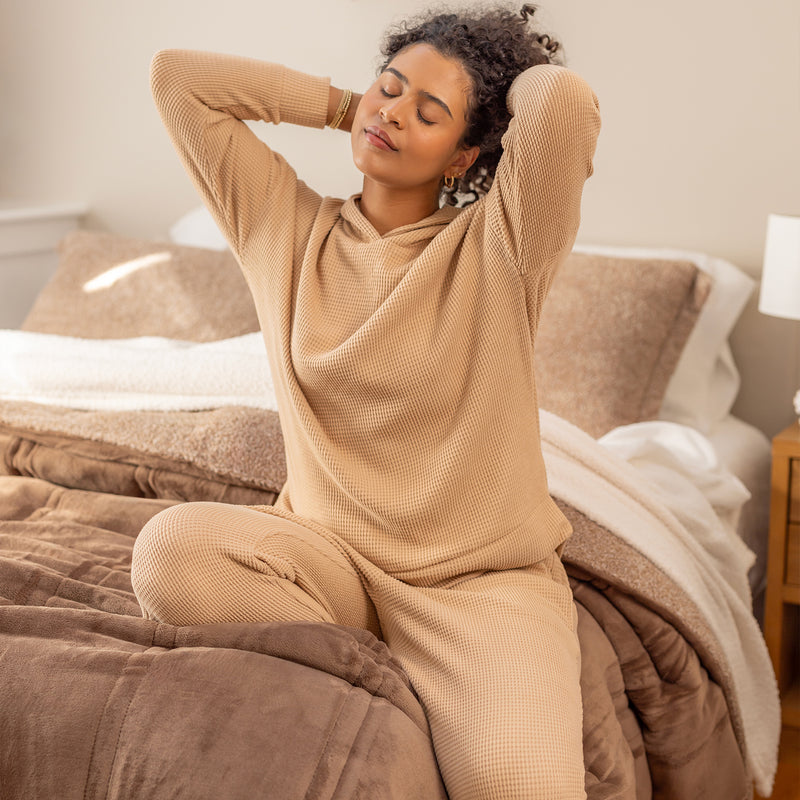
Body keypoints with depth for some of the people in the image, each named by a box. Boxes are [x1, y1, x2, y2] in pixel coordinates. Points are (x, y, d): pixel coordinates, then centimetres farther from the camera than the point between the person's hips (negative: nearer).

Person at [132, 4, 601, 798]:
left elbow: (564, 97, -22)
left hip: (481, 574, -3)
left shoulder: (495, 249, -4)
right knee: (171, 548, -30)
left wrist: (518, 92, 2)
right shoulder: (288, 229, 7)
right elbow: (176, 77, 7)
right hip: (326, 550, 4)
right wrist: (343, 104, 8)